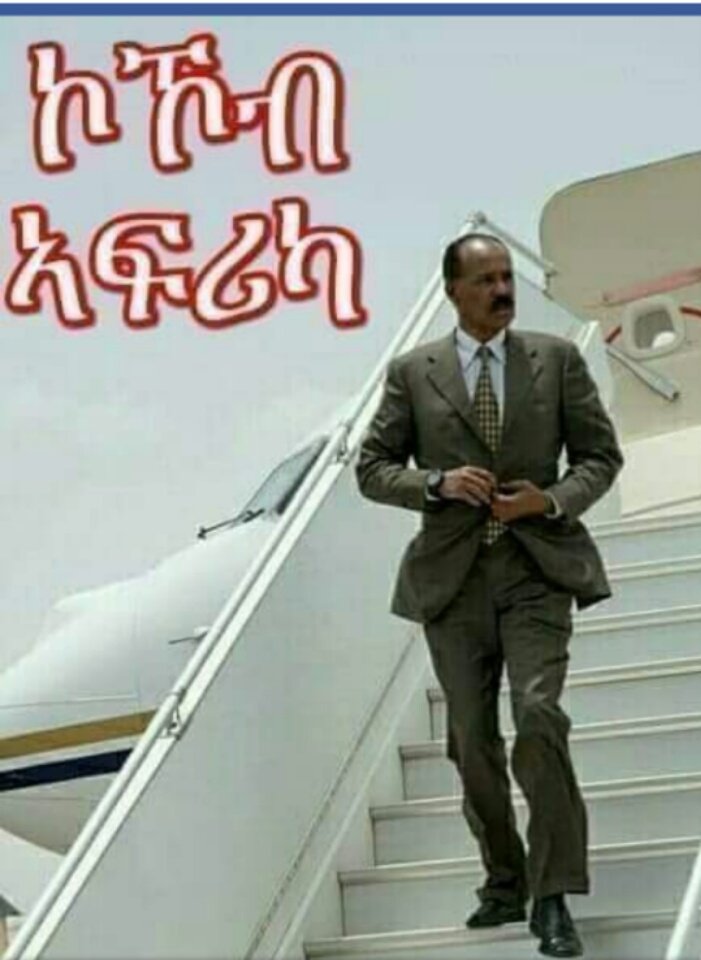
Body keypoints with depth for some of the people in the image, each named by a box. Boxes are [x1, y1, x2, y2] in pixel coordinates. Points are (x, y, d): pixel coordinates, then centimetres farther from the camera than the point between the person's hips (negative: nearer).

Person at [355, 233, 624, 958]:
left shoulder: (557, 358, 5)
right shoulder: (412, 372, 5)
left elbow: (601, 454, 8)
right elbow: (371, 468, 6)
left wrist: (553, 499, -11)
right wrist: (438, 482, -12)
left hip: (537, 567, -2)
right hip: (453, 575, 2)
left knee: (538, 718, -18)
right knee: (473, 742, 8)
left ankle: (551, 898, -12)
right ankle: (504, 883, 25)